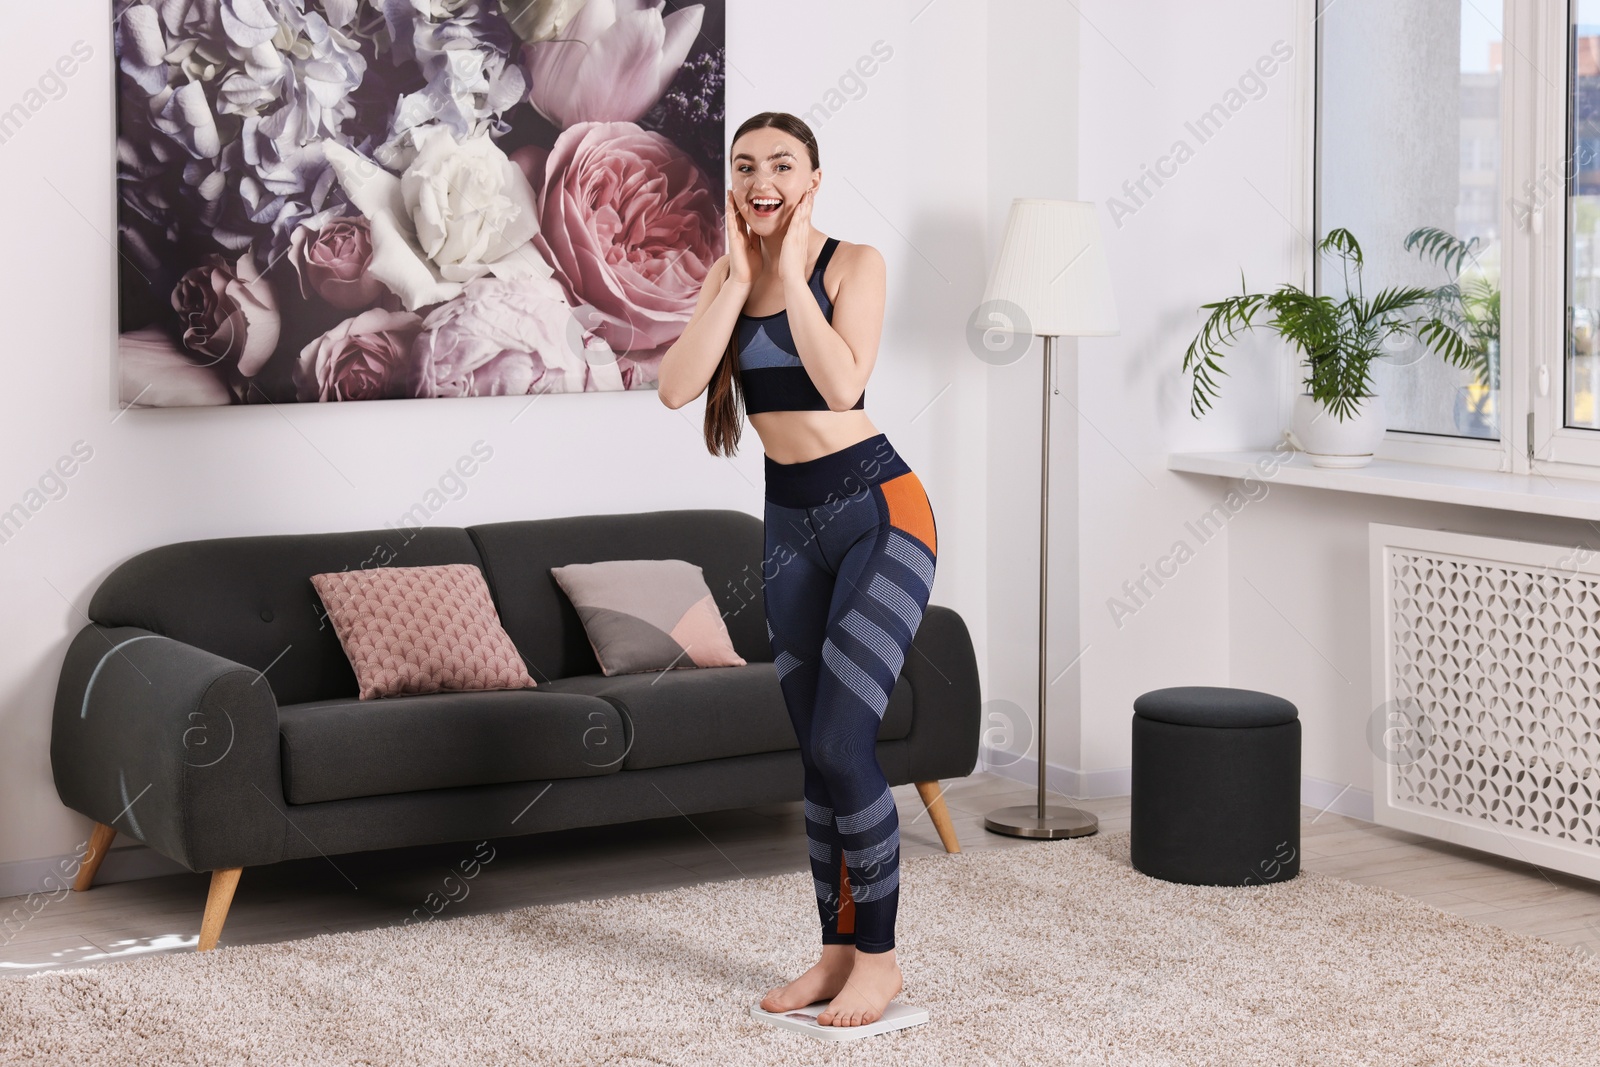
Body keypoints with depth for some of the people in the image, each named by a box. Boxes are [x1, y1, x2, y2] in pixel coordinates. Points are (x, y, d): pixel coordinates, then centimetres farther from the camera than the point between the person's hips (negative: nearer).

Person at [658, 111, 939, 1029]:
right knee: (818, 754, 10)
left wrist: (791, 274, -16)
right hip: (792, 525, 6)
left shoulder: (854, 263, -8)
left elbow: (843, 383, -23)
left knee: (842, 743, -13)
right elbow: (676, 387, -8)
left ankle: (881, 956, 2)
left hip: (877, 511, -6)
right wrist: (739, 279, -10)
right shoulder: (729, 275, 7)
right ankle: (840, 949, 21)